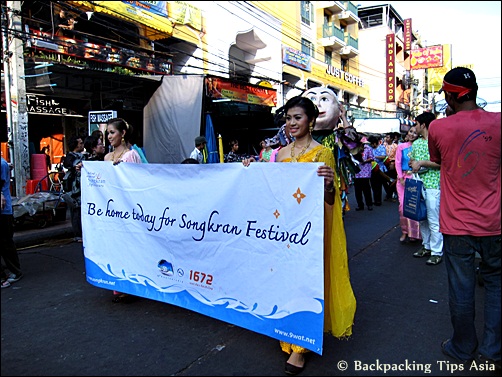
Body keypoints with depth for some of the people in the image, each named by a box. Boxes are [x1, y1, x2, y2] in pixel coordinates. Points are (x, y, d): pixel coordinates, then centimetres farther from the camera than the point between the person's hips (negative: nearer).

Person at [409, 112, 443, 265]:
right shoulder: (416, 143, 15)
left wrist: (422, 163, -17)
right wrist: (413, 164, 1)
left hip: (432, 185, -7)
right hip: (418, 184, 8)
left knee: (433, 221, -3)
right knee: (422, 218, 14)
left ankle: (437, 252, 7)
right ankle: (426, 246, 27)